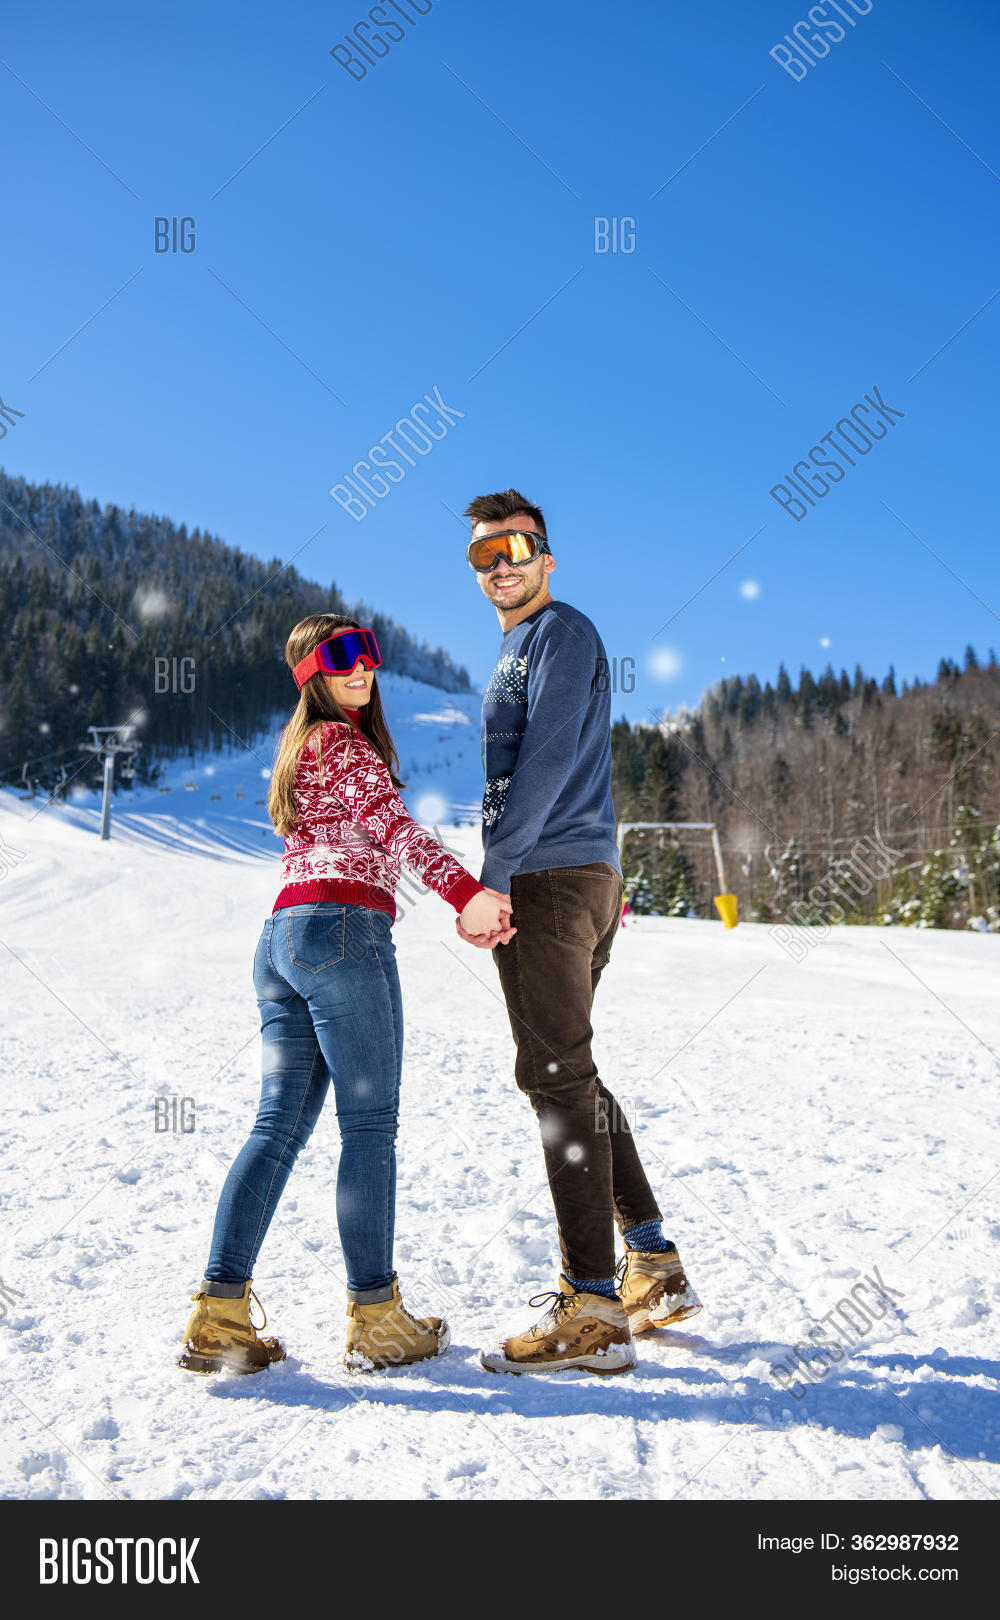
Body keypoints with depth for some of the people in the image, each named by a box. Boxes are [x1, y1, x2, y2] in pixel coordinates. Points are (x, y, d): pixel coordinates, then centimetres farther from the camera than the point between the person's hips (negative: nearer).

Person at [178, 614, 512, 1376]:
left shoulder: (303, 745, 28)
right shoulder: (343, 743, 0)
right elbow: (395, 828, -16)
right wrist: (469, 894, -28)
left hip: (282, 936, 9)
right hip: (344, 928, -9)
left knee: (280, 1125, 6)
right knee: (370, 1123, -3)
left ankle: (220, 1316, 5)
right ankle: (375, 1319, 3)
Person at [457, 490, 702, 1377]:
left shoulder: (562, 631, -5)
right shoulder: (520, 647, 24)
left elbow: (549, 757, -18)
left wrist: (491, 871, -22)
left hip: (547, 875, -10)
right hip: (586, 875, 10)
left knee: (557, 1076, -9)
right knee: (570, 1074, 13)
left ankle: (592, 1311, -3)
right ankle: (655, 1269, 21)